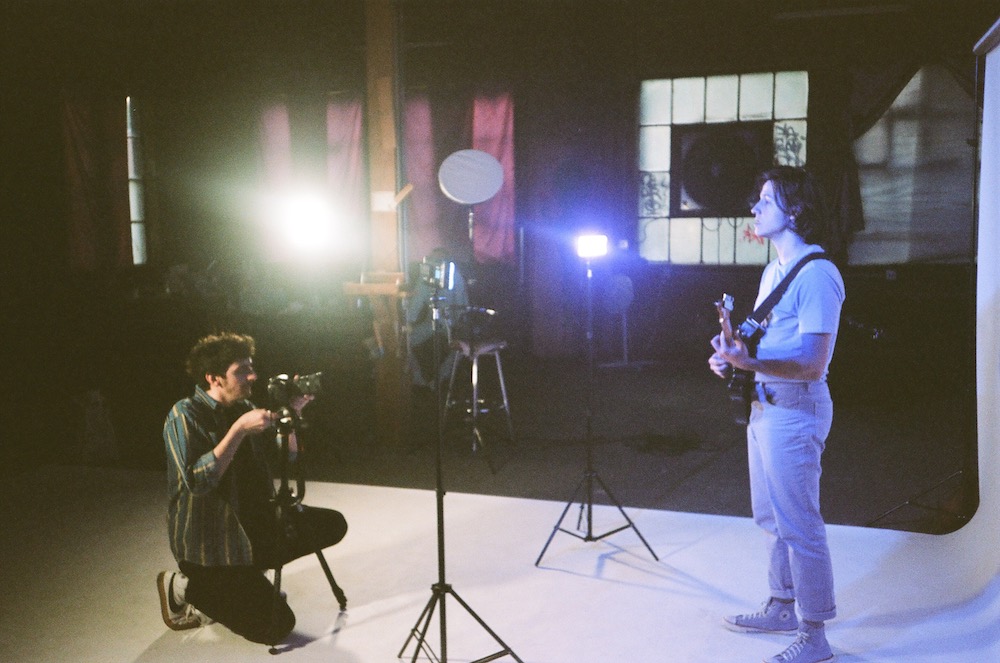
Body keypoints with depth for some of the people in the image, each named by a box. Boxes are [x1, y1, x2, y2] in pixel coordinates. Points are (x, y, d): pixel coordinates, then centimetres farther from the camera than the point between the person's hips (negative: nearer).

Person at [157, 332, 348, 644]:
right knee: (275, 625, -13)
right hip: (209, 548, -8)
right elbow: (197, 482, -30)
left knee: (332, 524, 4)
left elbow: (287, 455, 12)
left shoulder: (243, 407, 4)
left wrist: (291, 414, -5)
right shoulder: (184, 416, -17)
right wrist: (239, 429, -30)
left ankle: (245, 572, 8)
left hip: (256, 525, 8)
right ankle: (186, 587, 5)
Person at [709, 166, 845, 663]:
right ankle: (782, 608, 34)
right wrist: (730, 356, 4)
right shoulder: (773, 270, 14)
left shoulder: (817, 274, -17)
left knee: (799, 525, -2)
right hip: (764, 406, 10)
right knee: (772, 519, 19)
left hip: (794, 411, -10)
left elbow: (813, 364, -22)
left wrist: (749, 362, -31)